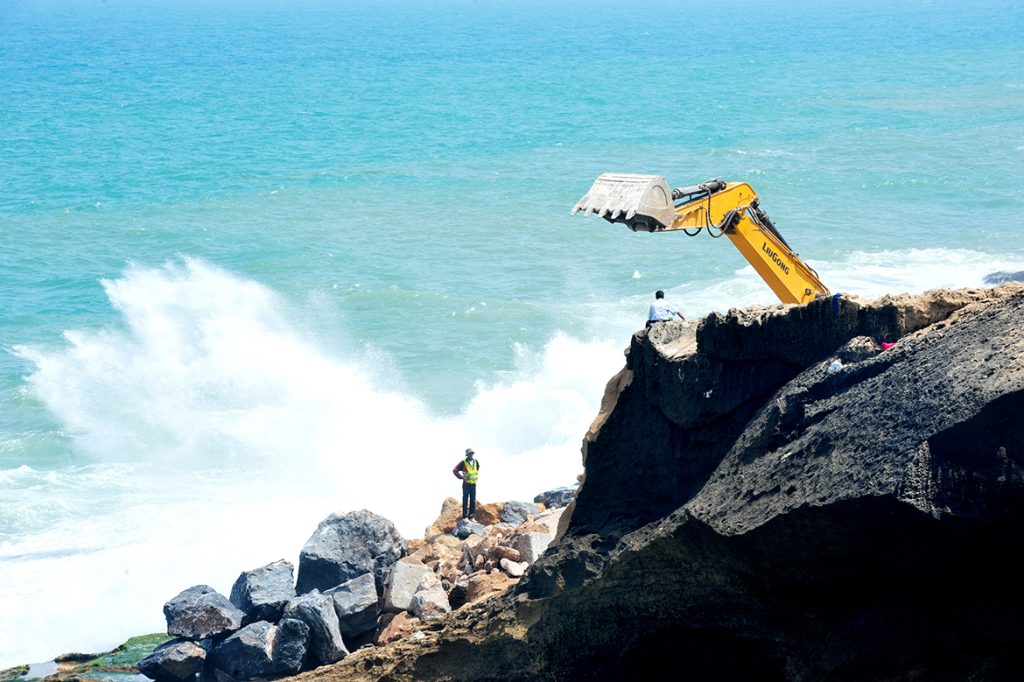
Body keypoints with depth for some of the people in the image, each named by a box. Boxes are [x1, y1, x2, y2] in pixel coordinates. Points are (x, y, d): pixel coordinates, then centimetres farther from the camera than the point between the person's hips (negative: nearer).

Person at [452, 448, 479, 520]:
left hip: (473, 484, 5)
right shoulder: (463, 463, -10)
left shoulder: (476, 462, 4)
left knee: (473, 501, 5)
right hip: (466, 484, -5)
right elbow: (455, 470, -11)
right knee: (465, 501, -2)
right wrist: (462, 477, -15)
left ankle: (471, 517, 11)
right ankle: (465, 517, 2)